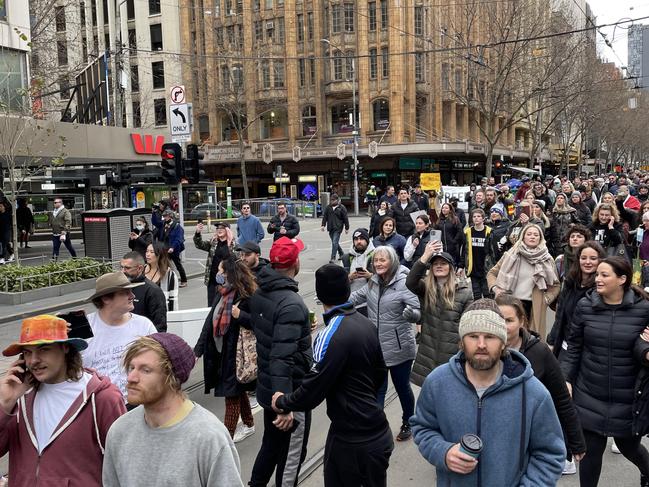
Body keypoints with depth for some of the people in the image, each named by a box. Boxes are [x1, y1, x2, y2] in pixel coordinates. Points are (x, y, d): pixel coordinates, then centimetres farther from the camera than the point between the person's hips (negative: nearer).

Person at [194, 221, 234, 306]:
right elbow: (200, 245, -3)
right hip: (212, 279, 4)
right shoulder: (213, 242, 7)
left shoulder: (233, 244, -5)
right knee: (211, 305, 10)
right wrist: (198, 233, -20)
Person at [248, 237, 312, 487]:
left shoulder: (259, 293, 1)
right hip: (289, 391, -8)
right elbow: (283, 358, -32)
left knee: (271, 444, 25)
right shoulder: (291, 304, -26)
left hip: (266, 386, 8)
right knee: (292, 454, 10)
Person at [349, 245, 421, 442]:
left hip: (399, 348, -4)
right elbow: (356, 297, 19)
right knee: (377, 390, 9)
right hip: (376, 347, 4)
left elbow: (417, 313, -20)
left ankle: (407, 424, 37)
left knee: (402, 387, 15)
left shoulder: (403, 283, -16)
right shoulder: (373, 282, 1)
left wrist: (411, 314, -42)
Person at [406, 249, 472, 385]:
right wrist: (425, 256, -30)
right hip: (428, 352, 2)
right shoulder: (426, 288, 1)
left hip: (453, 353, -2)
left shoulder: (464, 292, -3)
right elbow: (410, 283, -22)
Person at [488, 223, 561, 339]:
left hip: (533, 307, 1)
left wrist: (546, 299, 0)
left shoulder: (547, 259, 6)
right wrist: (495, 288, -7)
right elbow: (492, 273, 9)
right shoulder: (512, 254, 3)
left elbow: (555, 285, 15)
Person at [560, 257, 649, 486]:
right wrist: (566, 379, -3)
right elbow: (573, 347, 1)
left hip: (627, 398, 0)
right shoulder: (585, 305, -5)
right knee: (591, 448, 4)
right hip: (590, 395, 1)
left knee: (628, 445, 19)